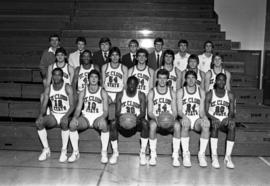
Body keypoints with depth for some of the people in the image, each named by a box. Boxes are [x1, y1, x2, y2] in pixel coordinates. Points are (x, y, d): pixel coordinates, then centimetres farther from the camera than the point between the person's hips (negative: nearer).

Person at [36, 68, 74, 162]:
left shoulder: (67, 88, -8)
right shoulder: (48, 89, 4)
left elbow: (72, 106, -13)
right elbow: (44, 105, 2)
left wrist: (66, 116, -31)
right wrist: (41, 115, -19)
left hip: (65, 115, -4)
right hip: (54, 115, 4)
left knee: (64, 123, -38)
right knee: (38, 122, -22)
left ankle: (64, 151, -22)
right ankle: (46, 149, -7)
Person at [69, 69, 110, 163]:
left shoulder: (103, 93, -2)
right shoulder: (83, 92, 4)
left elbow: (105, 110, -4)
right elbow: (78, 108, 3)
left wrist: (102, 118, -27)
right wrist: (75, 117, -19)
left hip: (98, 117, -2)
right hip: (85, 117, 2)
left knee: (104, 125, -36)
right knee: (72, 124, -26)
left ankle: (104, 152, -19)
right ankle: (75, 152, -10)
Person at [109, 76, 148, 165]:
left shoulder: (141, 95, 4)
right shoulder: (120, 95, 6)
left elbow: (143, 112, -5)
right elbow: (117, 111, -2)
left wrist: (138, 117, -29)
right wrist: (120, 116, -26)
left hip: (136, 121, 0)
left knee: (145, 123, -34)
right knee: (113, 124, -32)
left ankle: (143, 153, -20)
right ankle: (115, 152, -14)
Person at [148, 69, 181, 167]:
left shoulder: (172, 93, 6)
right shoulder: (152, 93, 3)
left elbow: (175, 111, 4)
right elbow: (150, 112, -1)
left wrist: (173, 117, -19)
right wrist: (156, 118, -23)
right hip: (156, 119, -1)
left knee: (177, 125, -32)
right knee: (152, 124, -35)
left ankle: (175, 156, -24)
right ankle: (153, 155, -23)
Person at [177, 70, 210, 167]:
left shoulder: (201, 92, 9)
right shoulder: (181, 92, 5)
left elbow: (201, 111, 5)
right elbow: (179, 110, -2)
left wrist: (204, 117, -19)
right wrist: (184, 116, -25)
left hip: (197, 119, 2)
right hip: (185, 118, -1)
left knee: (206, 125, -33)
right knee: (185, 123, -37)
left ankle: (202, 154, -23)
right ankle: (186, 154, -29)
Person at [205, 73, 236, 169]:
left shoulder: (230, 95, 8)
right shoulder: (210, 94, 1)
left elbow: (232, 112, 3)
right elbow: (206, 111, -5)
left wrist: (229, 118, -20)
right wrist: (212, 118, -25)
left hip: (225, 120, 2)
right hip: (213, 119, -2)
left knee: (232, 125, -32)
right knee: (215, 125, -36)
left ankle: (228, 157, -28)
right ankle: (214, 157, -33)